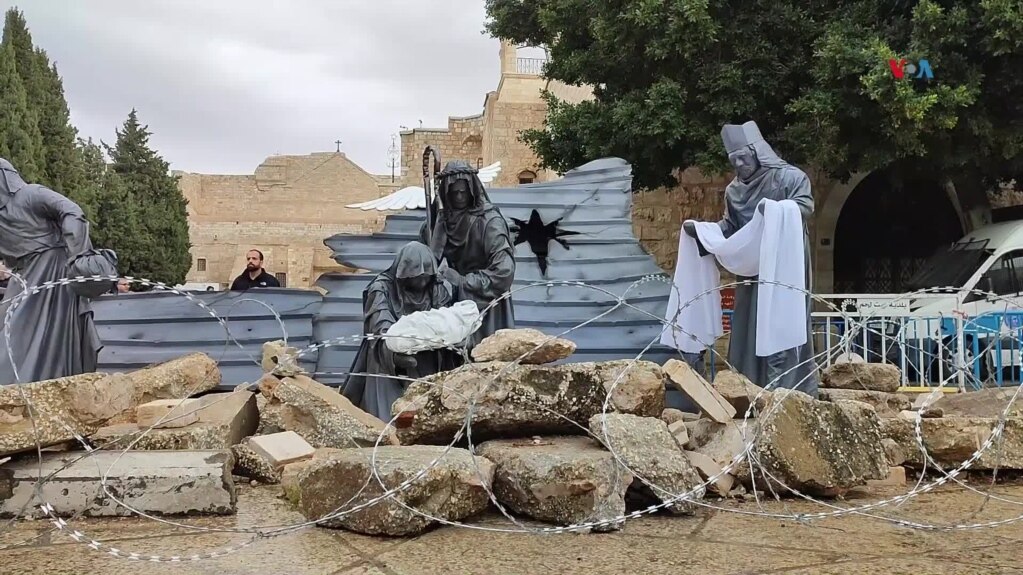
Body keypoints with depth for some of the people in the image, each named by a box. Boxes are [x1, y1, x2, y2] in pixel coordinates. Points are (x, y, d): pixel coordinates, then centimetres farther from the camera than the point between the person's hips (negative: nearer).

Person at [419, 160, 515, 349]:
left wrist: (463, 283, -15)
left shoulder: (489, 221, -12)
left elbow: (503, 270, -20)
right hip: (450, 306, 5)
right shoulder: (440, 222, 6)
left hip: (483, 308, -5)